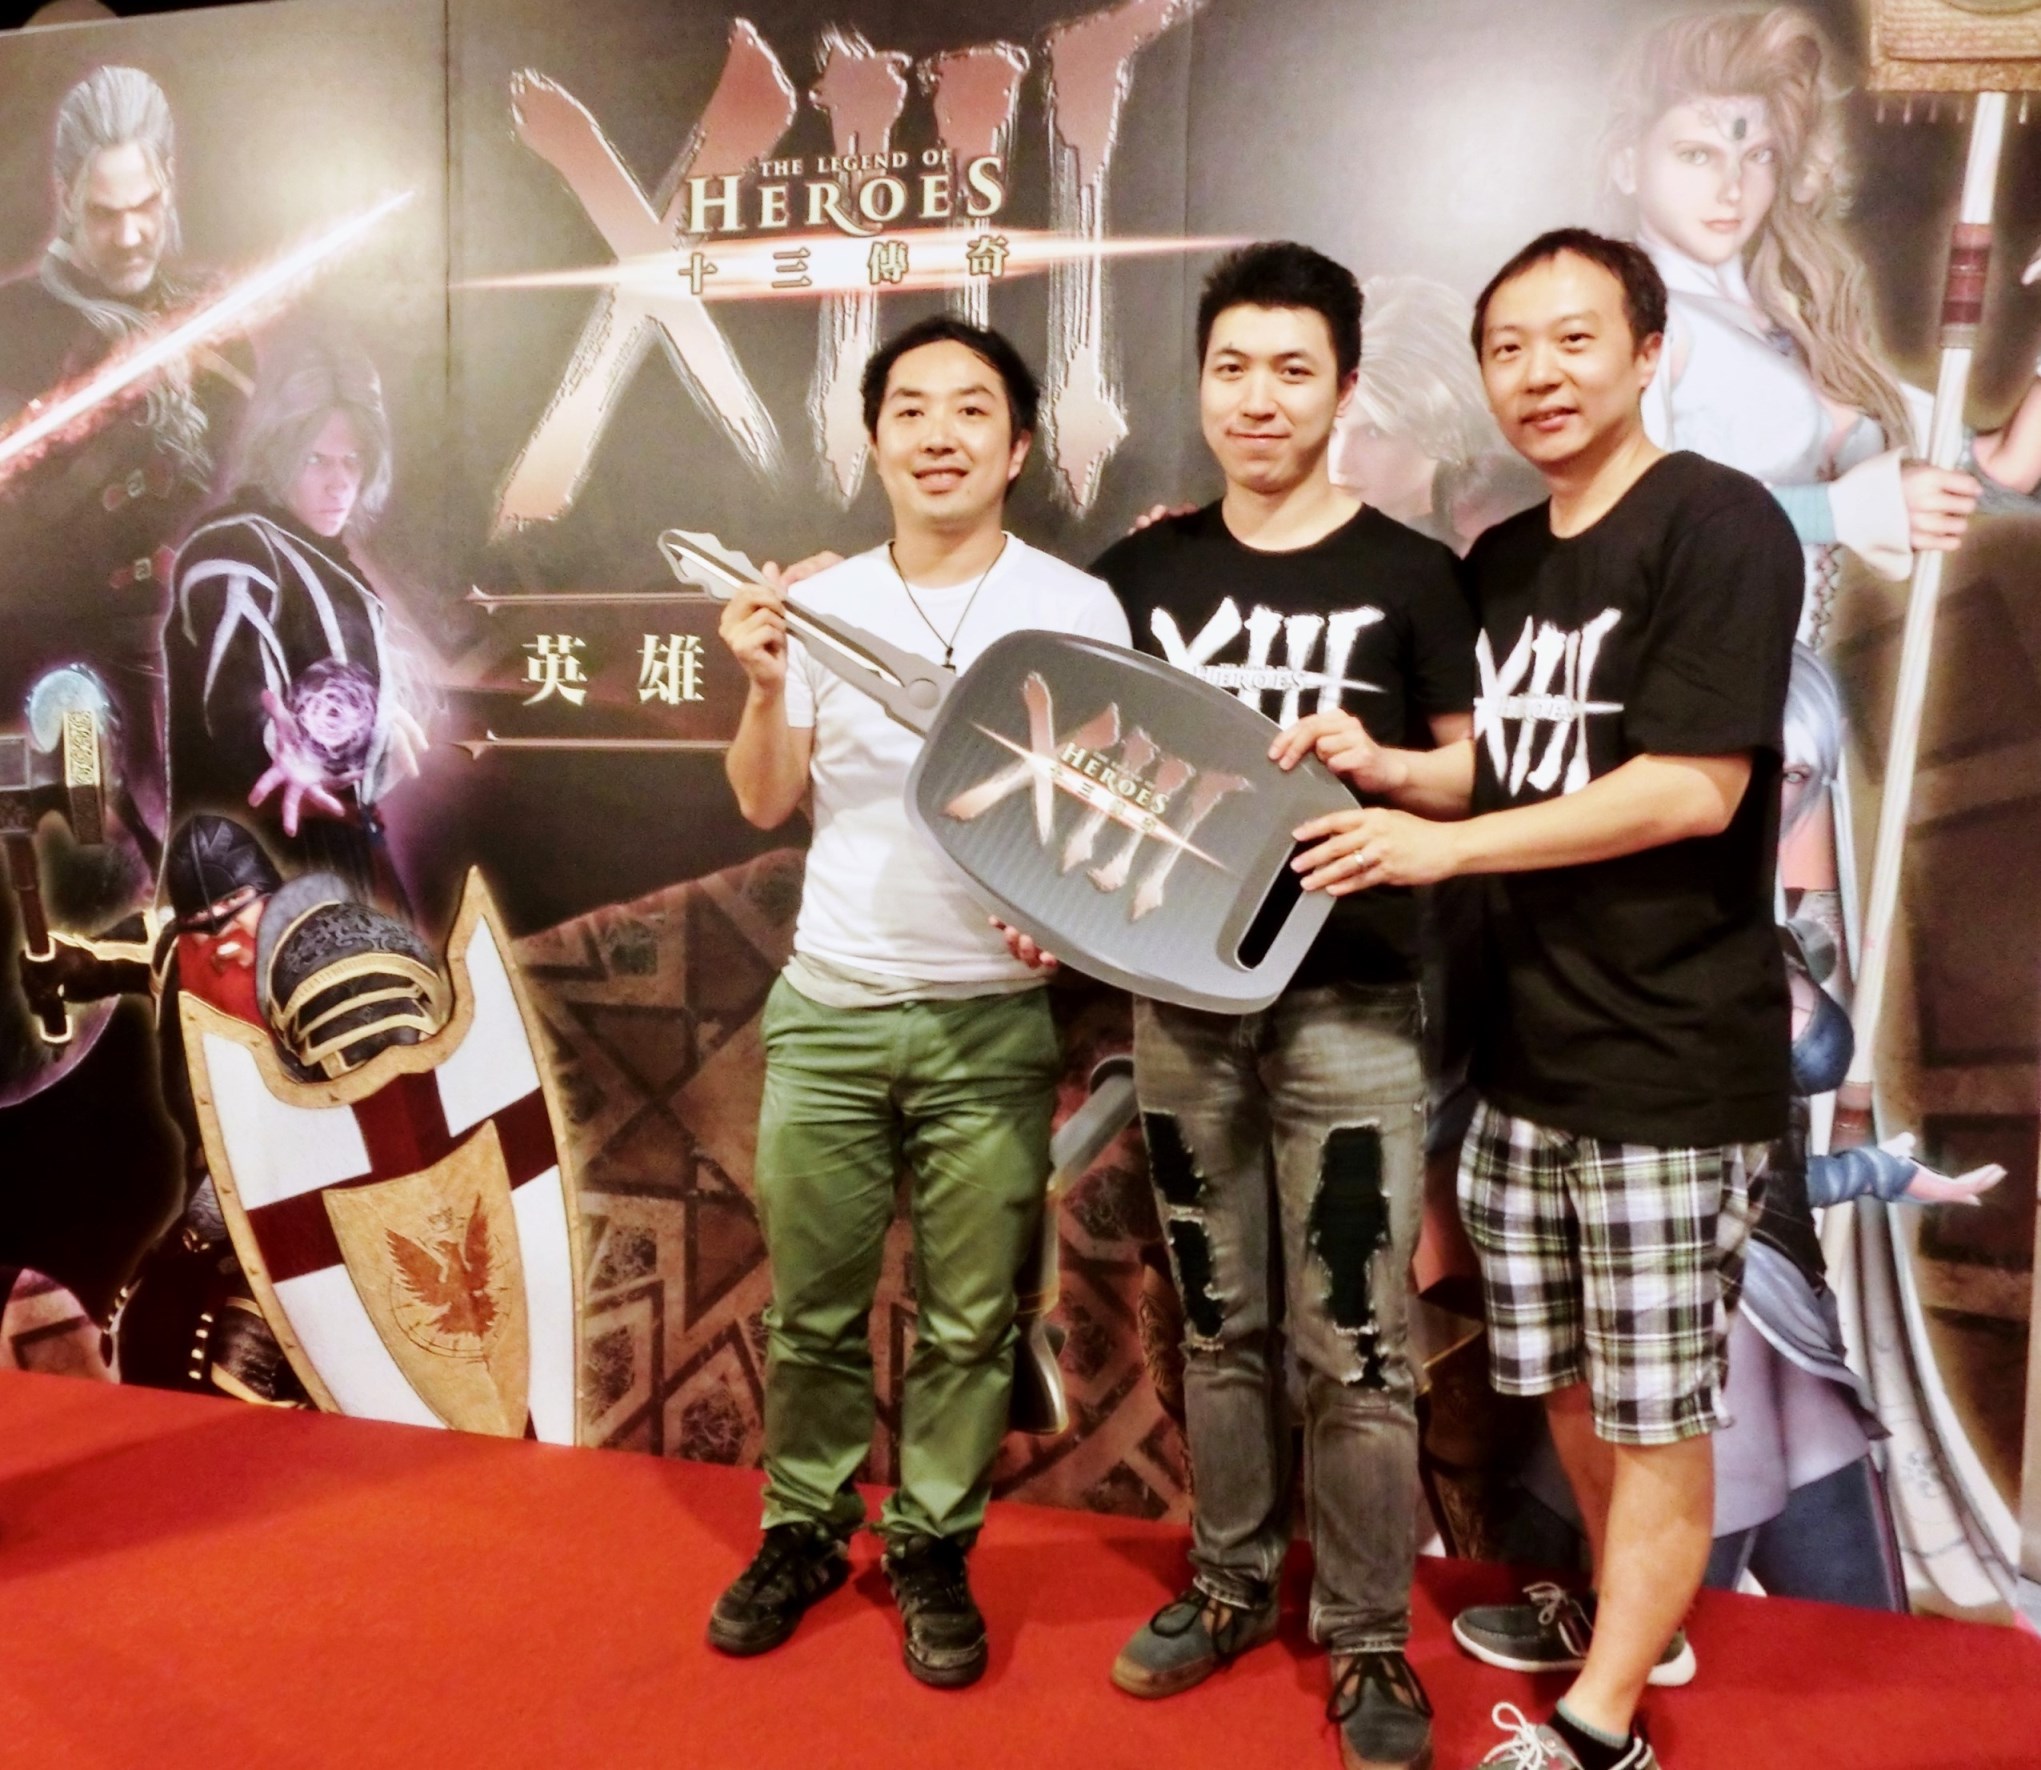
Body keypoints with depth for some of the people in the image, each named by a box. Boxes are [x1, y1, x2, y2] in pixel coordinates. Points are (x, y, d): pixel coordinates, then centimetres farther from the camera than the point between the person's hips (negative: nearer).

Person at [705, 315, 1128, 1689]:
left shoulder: (1077, 608, -1)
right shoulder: (821, 603, 5)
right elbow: (765, 805, 6)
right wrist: (767, 690, -11)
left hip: (991, 1020, -2)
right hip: (828, 1009, 2)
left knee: (968, 1323, 8)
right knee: (812, 1306, 11)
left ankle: (934, 1549, 28)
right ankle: (805, 1529, 32)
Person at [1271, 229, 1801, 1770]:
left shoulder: (1720, 527, -11)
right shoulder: (1503, 562, 12)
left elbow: (1692, 790, -19)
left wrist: (1438, 844, -17)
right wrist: (1382, 765, -5)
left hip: (1672, 1062, -7)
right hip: (1526, 1048, 7)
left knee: (1652, 1406, 6)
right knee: (1560, 1380, 18)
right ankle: (1632, 1617, 41)